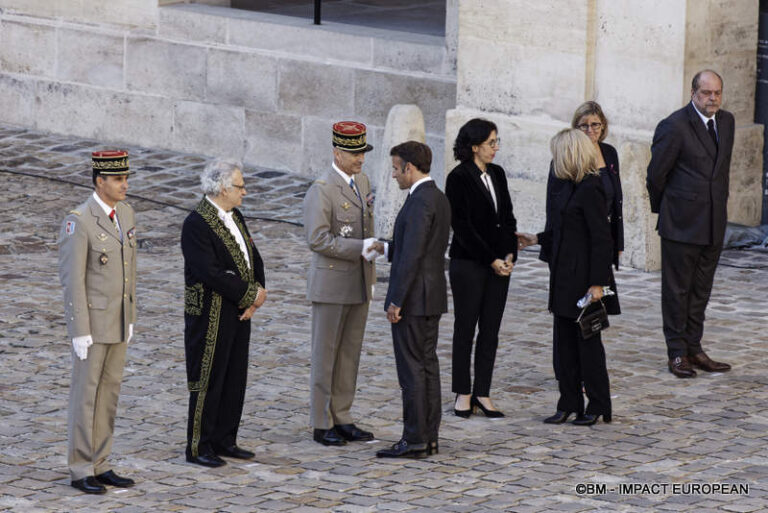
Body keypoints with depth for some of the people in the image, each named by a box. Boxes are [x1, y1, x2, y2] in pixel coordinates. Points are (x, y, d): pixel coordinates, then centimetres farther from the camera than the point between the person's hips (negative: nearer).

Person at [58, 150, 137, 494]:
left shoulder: (125, 213, 6)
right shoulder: (78, 221, -19)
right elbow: (72, 280, -19)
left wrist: (130, 319, 16)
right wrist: (79, 332, -19)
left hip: (117, 322, 8)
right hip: (90, 322, -7)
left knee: (108, 393, 11)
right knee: (86, 395, -1)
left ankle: (98, 466, 19)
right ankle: (80, 472, 8)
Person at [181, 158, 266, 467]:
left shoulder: (235, 217, 11)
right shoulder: (197, 224, -17)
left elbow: (253, 259, 15)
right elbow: (211, 274, -24)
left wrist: (257, 295, -3)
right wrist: (251, 294, -18)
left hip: (239, 314, 9)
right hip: (211, 317, -9)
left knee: (234, 379, 13)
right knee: (208, 381, -2)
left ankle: (224, 440, 23)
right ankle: (198, 447, 6)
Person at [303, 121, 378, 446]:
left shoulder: (362, 182, 10)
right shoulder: (321, 191, -15)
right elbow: (318, 240, -22)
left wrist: (370, 276, 14)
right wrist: (361, 247, -24)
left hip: (359, 285, 7)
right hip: (331, 286, -7)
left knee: (350, 354, 10)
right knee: (326, 355, 1)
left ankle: (342, 419, 17)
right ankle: (321, 425, 7)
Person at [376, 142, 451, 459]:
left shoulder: (419, 202, -18)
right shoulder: (439, 199, 13)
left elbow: (412, 255, -22)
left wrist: (396, 301, -20)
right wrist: (386, 250, 19)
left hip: (413, 299, -10)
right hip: (433, 298, 10)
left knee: (412, 369, -6)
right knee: (427, 365, 12)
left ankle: (414, 440, -4)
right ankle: (429, 436, 16)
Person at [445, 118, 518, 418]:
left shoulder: (497, 174, 10)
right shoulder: (459, 178, -10)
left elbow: (508, 217, 12)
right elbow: (462, 226, -13)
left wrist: (510, 254, -2)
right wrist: (491, 260, -13)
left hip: (499, 263, 6)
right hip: (469, 264, -6)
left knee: (491, 329, 6)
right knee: (466, 328, 2)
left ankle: (482, 393, 11)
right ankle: (463, 394, 10)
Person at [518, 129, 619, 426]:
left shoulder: (590, 189, -17)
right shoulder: (573, 187, 12)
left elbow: (601, 239, -19)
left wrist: (597, 283, -21)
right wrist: (536, 240, 26)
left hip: (583, 279, -9)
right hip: (566, 279, 9)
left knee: (588, 341, 0)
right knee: (565, 340, 10)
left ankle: (598, 406, 9)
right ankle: (569, 404, 16)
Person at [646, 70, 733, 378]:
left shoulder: (726, 121, 8)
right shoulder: (675, 126, -14)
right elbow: (656, 173, -7)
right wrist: (662, 209, 3)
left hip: (714, 224, 6)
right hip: (681, 224, -6)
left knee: (701, 290, 12)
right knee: (676, 289, 2)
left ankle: (694, 349, 19)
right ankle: (677, 353, 7)